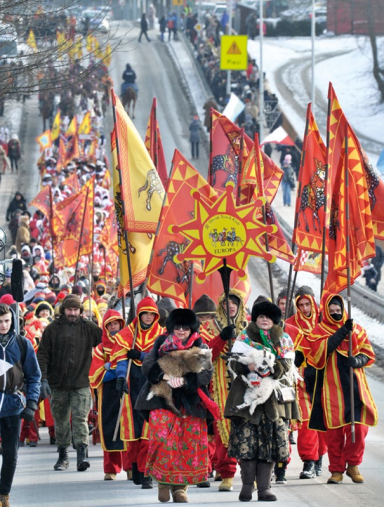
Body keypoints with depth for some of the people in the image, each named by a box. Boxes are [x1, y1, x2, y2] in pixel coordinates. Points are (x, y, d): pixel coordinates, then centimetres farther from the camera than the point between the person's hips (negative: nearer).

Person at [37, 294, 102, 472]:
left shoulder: (88, 328, 5)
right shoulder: (53, 329, 2)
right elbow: (42, 355, 1)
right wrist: (43, 379, -7)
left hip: (81, 384, -1)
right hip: (58, 384, 1)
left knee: (80, 419, -11)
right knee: (61, 421, 9)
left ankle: (82, 455, -16)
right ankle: (63, 456, 21)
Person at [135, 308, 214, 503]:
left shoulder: (201, 347, 8)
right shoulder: (161, 343, 7)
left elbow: (206, 375, -5)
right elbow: (147, 366, -5)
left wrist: (184, 380, -20)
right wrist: (166, 376, -22)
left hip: (190, 404, 1)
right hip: (163, 400, -1)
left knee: (189, 445, -2)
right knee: (163, 441, -12)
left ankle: (180, 487, 6)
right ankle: (163, 481, 2)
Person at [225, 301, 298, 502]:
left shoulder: (283, 339, 15)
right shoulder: (244, 338, 13)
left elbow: (287, 364, 1)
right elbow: (236, 364, 1)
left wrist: (273, 368, -19)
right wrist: (247, 367, -20)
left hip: (274, 397, 1)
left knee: (270, 444, -3)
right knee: (246, 440, -7)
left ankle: (264, 487, 0)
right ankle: (247, 485, 1)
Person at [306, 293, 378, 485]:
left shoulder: (357, 330, 13)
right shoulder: (318, 331, 7)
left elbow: (368, 354, 10)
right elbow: (320, 350, -12)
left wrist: (357, 361, -12)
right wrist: (342, 332, -14)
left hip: (354, 385, 1)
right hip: (331, 388, -1)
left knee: (358, 427, -5)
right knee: (334, 430, -2)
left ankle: (353, 465, 12)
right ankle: (336, 469, 8)